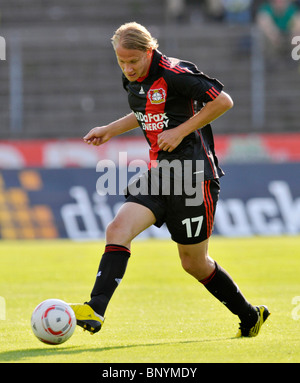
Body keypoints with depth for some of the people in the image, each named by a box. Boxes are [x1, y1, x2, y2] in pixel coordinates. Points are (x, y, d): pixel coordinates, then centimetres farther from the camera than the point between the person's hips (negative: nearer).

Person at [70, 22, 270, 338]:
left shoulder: (174, 73, -16)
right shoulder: (131, 80, 8)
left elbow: (223, 101, -14)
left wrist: (181, 131, -15)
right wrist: (109, 130, 21)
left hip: (194, 175, -7)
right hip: (158, 174, 7)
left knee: (193, 262, 4)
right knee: (118, 229, -14)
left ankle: (249, 315, 25)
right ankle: (95, 311, -19)